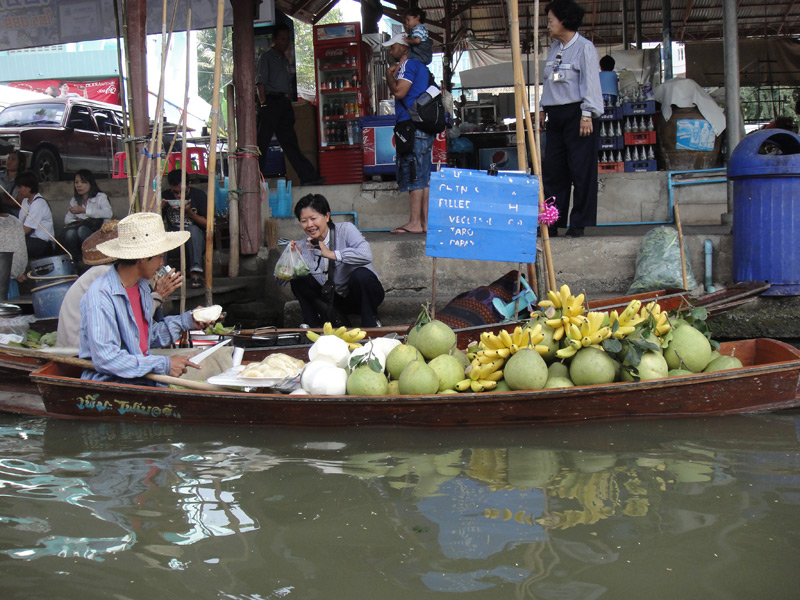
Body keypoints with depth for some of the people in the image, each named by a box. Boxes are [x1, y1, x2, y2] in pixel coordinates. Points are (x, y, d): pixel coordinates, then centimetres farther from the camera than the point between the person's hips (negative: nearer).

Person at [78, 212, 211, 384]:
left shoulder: (142, 286, 11)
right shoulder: (100, 295, -17)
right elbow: (105, 359, -24)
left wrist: (186, 321, 14)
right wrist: (163, 364, -22)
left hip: (142, 379, 8)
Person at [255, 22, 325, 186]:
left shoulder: (284, 60, 22)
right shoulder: (266, 57, 1)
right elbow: (260, 82, -7)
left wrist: (289, 104, 15)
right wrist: (263, 103, -15)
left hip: (284, 102, 7)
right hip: (271, 101, -7)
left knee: (290, 142, 4)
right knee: (262, 142, -5)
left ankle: (308, 176, -2)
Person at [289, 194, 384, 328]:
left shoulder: (345, 230, -13)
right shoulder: (303, 246, -1)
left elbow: (366, 255, -32)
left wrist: (331, 254, -37)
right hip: (337, 300, 3)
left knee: (361, 274, -36)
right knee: (298, 278, -14)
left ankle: (371, 324, -13)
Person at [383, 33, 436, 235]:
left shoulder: (409, 64, -7)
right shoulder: (420, 66, 24)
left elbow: (399, 92, -17)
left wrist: (389, 75, -1)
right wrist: (393, 74, 15)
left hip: (412, 126, -10)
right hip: (424, 127, 10)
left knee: (413, 175, -10)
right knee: (423, 176, 8)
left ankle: (414, 222, -11)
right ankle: (425, 222, 10)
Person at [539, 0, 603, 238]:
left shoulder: (584, 47, -6)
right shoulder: (554, 47, 16)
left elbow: (590, 82, -11)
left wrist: (587, 114, -16)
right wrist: (543, 108, 17)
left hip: (577, 114, -7)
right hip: (556, 116, 8)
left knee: (581, 171, -5)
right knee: (552, 169, 5)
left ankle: (580, 224, 1)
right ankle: (551, 222, 10)